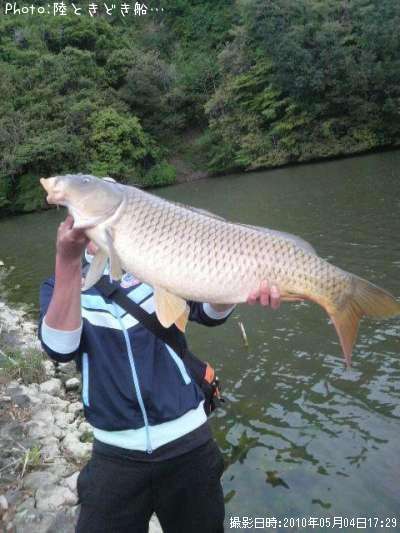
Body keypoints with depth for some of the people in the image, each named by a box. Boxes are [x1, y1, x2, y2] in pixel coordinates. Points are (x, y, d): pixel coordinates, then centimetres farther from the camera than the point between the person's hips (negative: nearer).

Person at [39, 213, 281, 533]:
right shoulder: (61, 286, 0)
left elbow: (208, 312, -18)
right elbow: (60, 348, -20)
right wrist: (68, 260, -32)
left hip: (188, 442, 1)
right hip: (115, 454, 0)